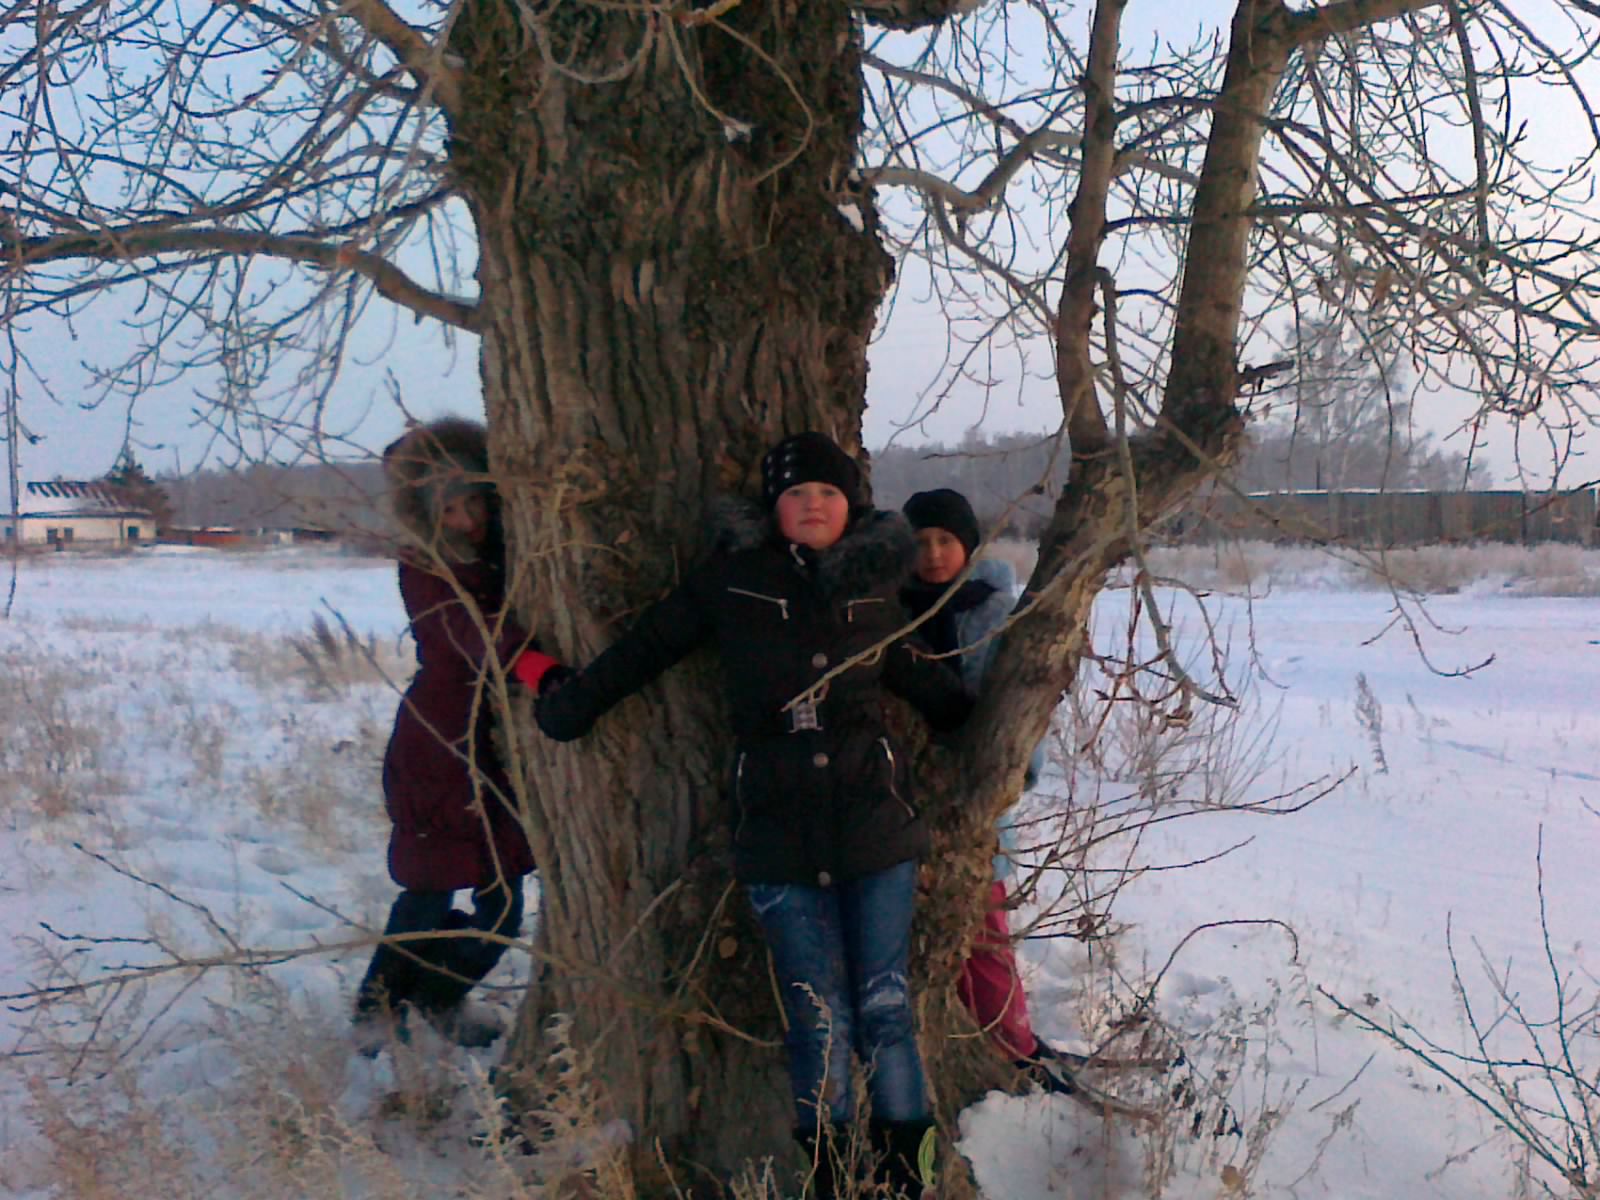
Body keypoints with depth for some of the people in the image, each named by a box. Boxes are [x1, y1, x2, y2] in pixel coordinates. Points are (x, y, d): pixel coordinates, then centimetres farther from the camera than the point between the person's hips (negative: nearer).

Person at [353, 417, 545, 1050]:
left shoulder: (512, 552, 3)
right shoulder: (424, 571, -12)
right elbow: (472, 629, -29)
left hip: (504, 750, 5)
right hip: (439, 752, -5)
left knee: (503, 902, 8)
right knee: (429, 894, 2)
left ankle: (438, 1000, 32)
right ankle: (378, 1009, 26)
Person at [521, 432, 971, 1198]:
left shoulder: (875, 589, 7)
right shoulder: (733, 582, 1)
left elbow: (924, 682, 21)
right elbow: (645, 646, 10)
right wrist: (569, 704, 19)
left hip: (877, 826, 1)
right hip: (778, 837, -1)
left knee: (886, 1007, 3)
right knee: (820, 1020, 3)